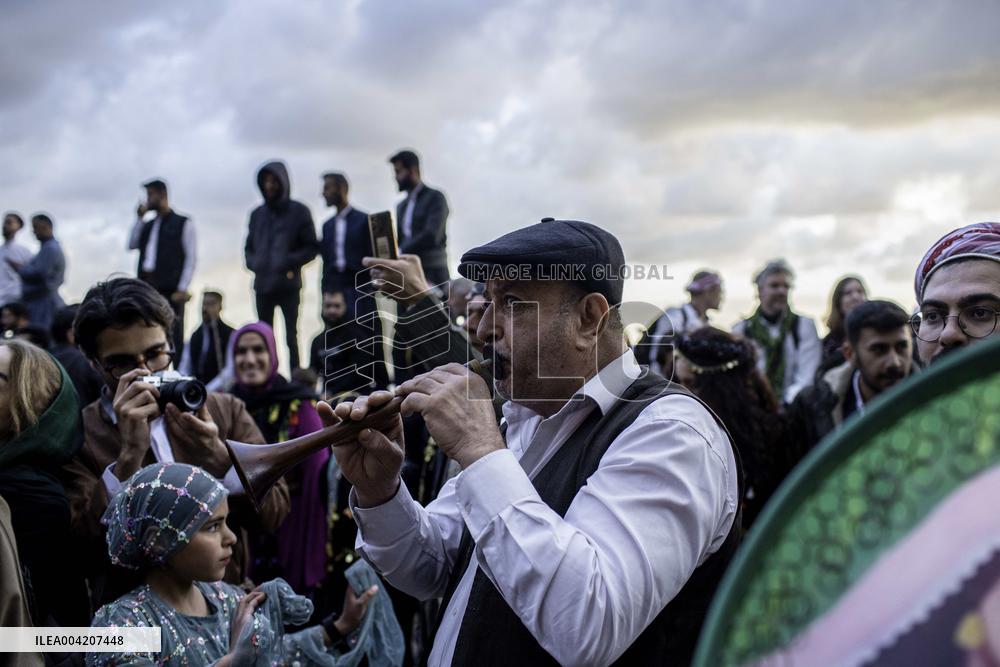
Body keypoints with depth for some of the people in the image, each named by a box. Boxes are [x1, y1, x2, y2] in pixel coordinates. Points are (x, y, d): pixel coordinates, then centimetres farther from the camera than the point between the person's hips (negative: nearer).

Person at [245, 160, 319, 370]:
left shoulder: (298, 211, 1)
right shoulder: (257, 214, 14)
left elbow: (312, 247, -1)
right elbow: (249, 247, 21)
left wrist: (291, 261, -14)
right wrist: (253, 262, 0)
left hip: (288, 283, -4)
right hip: (262, 283, 4)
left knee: (291, 334, -3)